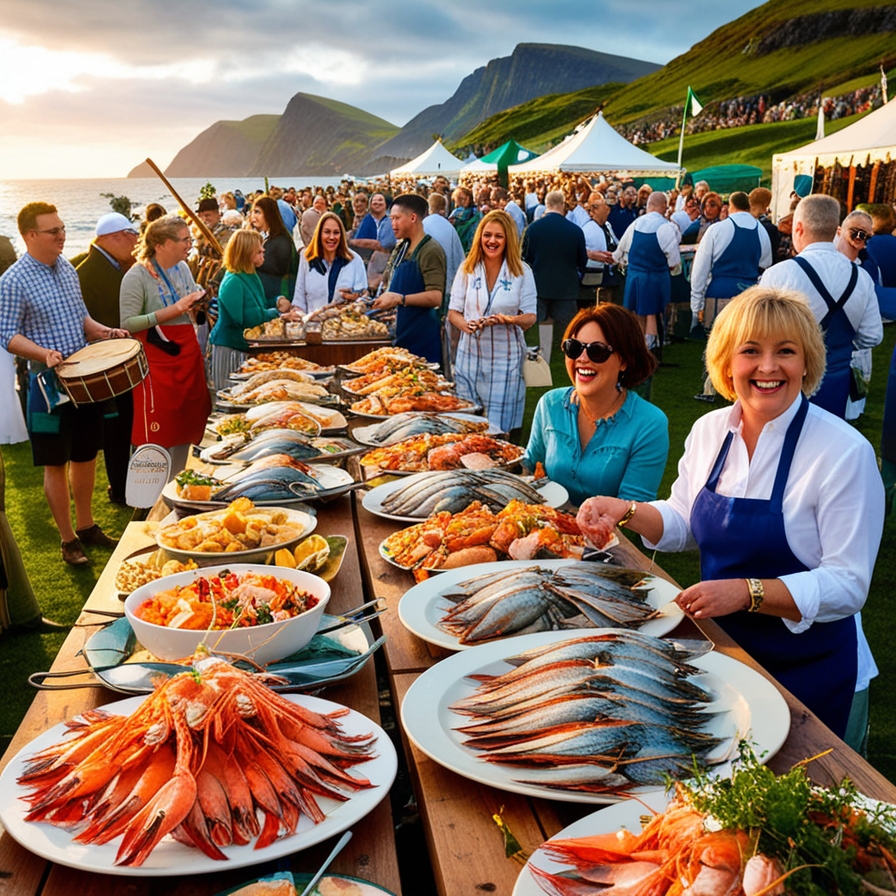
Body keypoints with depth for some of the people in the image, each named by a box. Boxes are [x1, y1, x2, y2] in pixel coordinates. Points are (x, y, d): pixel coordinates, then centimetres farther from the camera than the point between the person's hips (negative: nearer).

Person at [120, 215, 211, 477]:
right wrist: (172, 311, -23)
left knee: (186, 425, 12)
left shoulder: (182, 268, 9)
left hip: (187, 355, 7)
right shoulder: (137, 276, -13)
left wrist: (197, 302, 2)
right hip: (157, 360, -7)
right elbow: (127, 323, -21)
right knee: (158, 433, -1)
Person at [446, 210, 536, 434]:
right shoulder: (467, 269, 5)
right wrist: (467, 325, -15)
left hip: (505, 358, -2)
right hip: (470, 356, 2)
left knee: (499, 430, -2)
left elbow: (530, 317, 0)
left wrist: (509, 319, -21)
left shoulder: (522, 271, 0)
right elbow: (453, 312, 7)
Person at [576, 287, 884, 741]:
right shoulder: (708, 431, -3)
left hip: (805, 670, -5)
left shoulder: (844, 451, -20)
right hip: (719, 649, 5)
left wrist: (746, 592, -33)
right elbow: (684, 525, 10)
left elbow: (847, 586, -22)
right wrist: (624, 511, -8)